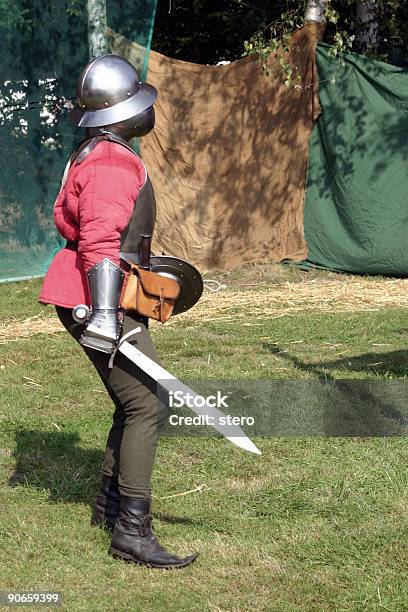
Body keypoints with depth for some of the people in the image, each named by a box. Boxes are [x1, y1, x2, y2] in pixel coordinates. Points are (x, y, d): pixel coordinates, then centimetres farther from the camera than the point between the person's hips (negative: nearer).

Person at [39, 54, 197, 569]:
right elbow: (100, 242, -25)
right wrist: (105, 313, -30)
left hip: (109, 299, 11)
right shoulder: (112, 163, -17)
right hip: (98, 300, -11)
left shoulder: (91, 155, 17)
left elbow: (65, 218, 28)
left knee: (135, 402, 18)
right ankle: (132, 531, -15)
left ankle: (110, 503, 30)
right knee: (149, 405, -14)